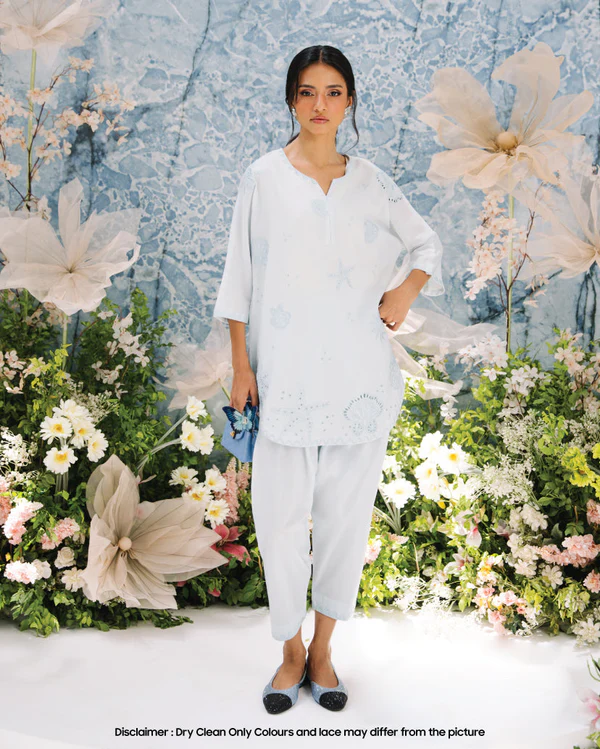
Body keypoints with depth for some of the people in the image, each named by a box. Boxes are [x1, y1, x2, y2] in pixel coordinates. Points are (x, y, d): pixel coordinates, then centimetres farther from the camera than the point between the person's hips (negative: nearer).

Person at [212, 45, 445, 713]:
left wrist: (406, 289, 0)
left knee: (346, 513, 7)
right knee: (281, 515, 1)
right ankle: (292, 651, 20)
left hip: (360, 376, 2)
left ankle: (323, 648, 24)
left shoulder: (370, 182, 8)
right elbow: (240, 279, 3)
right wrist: (241, 367, -1)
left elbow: (426, 242, 20)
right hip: (286, 376, -2)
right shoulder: (263, 177, 3)